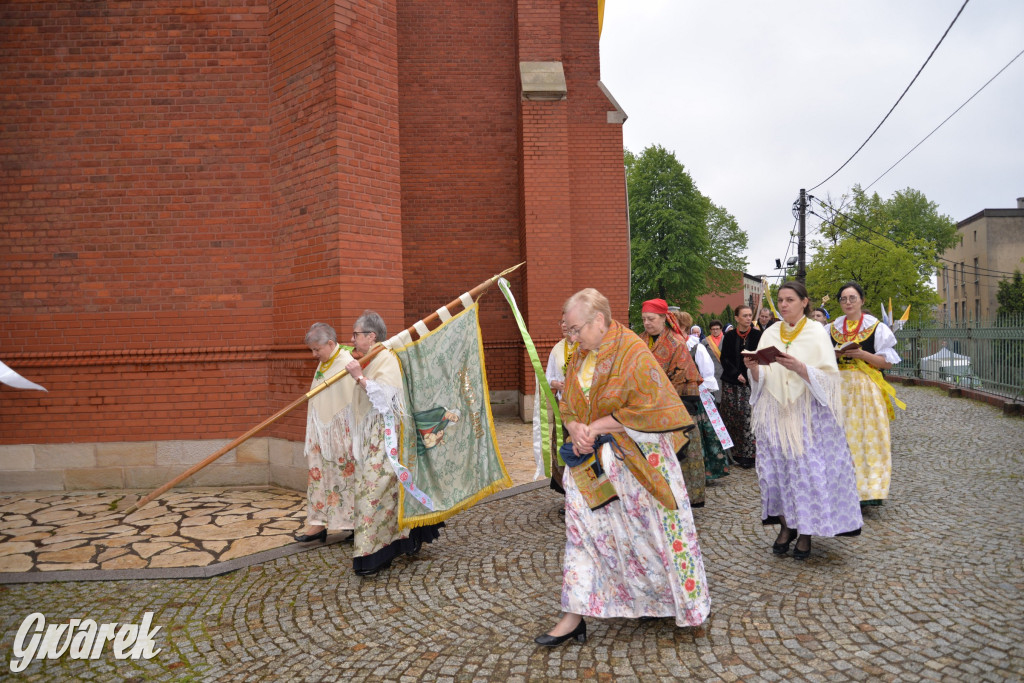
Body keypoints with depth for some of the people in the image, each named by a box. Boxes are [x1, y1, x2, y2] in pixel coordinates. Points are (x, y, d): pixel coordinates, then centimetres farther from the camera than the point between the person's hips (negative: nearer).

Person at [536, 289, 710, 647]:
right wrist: (576, 430, -10)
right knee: (582, 529, 3)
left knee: (652, 529, 8)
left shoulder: (632, 351, -16)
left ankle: (686, 602, 31)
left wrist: (598, 426, -18)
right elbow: (569, 405, 11)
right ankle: (575, 616, 11)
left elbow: (646, 408, -19)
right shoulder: (581, 355, 6)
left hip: (634, 458, -6)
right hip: (591, 458, 6)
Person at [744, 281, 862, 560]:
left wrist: (798, 367, -24)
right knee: (778, 466, 3)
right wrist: (753, 367, -13)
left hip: (808, 414, -3)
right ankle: (786, 526, 17)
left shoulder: (817, 333, -1)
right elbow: (760, 380, 9)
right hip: (776, 413, 3)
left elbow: (828, 377, -9)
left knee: (809, 467, -4)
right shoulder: (770, 333, 9)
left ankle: (806, 532, 10)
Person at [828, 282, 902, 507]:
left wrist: (861, 354, -15)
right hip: (839, 387, 3)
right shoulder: (832, 328, 13)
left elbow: (888, 362, -2)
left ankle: (870, 490, -1)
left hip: (866, 388, -3)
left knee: (868, 437, -6)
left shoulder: (876, 327, 2)